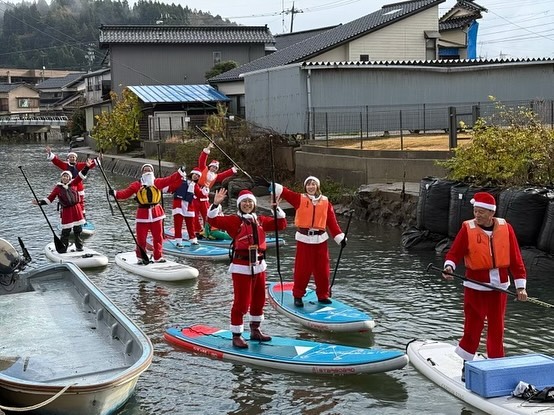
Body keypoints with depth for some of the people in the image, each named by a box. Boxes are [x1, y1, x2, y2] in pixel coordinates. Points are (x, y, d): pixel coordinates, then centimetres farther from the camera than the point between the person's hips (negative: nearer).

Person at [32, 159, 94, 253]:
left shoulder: (74, 183, 5)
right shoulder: (57, 188, 1)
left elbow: (81, 175, -1)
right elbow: (49, 199, 1)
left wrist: (87, 167, -14)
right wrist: (39, 202, -9)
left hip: (76, 209, 2)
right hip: (66, 211, -2)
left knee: (78, 230, 10)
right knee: (65, 232, -2)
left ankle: (79, 247, 22)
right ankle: (63, 249, 7)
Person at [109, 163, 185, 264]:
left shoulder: (158, 182, 5)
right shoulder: (136, 185, 1)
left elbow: (169, 180, -3)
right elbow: (126, 192, -5)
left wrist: (180, 173, -14)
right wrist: (115, 193, -21)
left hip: (156, 213, 2)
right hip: (142, 214, -2)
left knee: (158, 237, 9)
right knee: (141, 238, 0)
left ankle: (158, 257, 22)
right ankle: (140, 257, 15)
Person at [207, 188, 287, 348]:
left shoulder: (260, 220, 11)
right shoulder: (234, 220, -4)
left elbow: (281, 224, 14)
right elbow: (213, 220, -15)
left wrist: (277, 208, 3)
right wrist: (216, 204, -29)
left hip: (259, 265, 6)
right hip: (241, 267, -6)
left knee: (259, 300, 18)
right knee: (241, 302, -5)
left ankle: (255, 331, 35)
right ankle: (236, 336, 5)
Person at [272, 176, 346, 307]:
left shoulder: (325, 202, 6)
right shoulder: (299, 199, 1)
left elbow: (332, 222, 5)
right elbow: (284, 191, -8)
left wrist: (340, 237, -1)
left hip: (320, 239, 2)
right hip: (304, 239, -2)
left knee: (322, 269, 7)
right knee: (302, 269, 0)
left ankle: (323, 295, 21)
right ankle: (298, 295, 14)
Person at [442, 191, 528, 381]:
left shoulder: (505, 228, -1)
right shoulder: (467, 229, -8)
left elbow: (515, 259, 1)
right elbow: (454, 253, -6)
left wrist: (520, 285, -2)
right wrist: (449, 266, -28)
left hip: (499, 287, 3)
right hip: (475, 288, -3)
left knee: (497, 329, 10)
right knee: (472, 328, -1)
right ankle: (466, 366, 14)